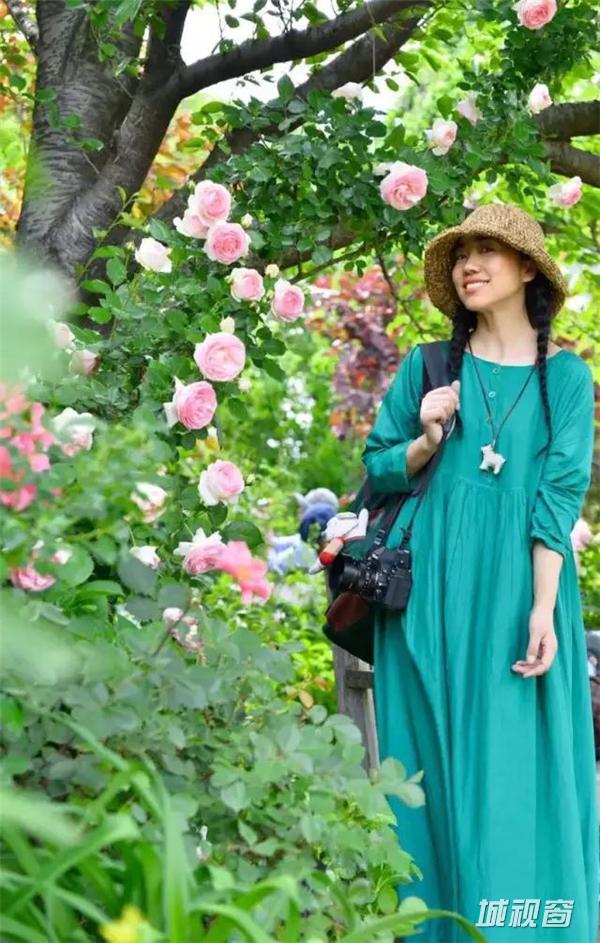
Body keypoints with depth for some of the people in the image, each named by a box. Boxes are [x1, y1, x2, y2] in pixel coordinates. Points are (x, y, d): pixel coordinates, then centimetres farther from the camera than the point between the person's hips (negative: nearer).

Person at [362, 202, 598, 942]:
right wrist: (426, 441, -9)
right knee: (438, 766, 2)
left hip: (516, 591, -1)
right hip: (431, 591, 1)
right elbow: (377, 470, 12)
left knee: (518, 770, -2)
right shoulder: (427, 366, 9)